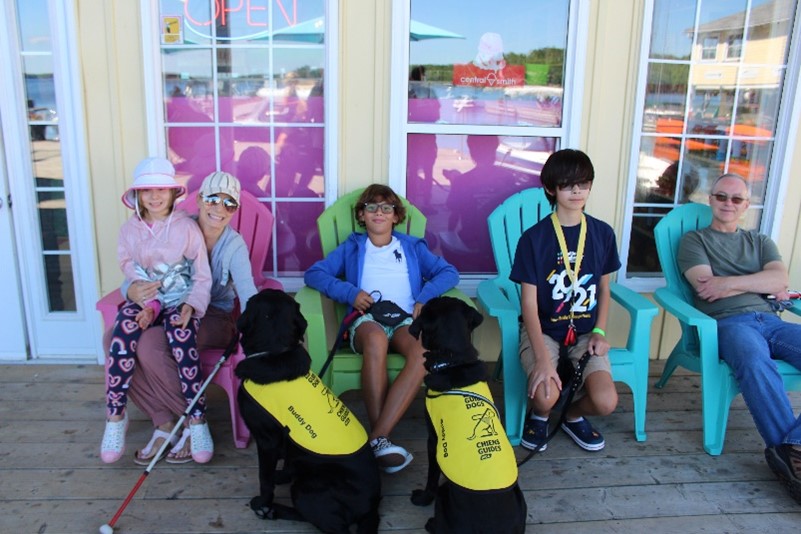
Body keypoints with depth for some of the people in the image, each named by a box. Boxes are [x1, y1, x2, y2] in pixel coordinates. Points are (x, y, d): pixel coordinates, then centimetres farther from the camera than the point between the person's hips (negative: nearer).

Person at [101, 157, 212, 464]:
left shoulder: (187, 227, -3)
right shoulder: (130, 230, 6)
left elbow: (202, 277, -2)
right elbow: (131, 273, 6)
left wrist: (191, 305, -19)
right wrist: (148, 304, -11)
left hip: (180, 302, -2)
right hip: (143, 300, 3)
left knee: (182, 339, -32)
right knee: (121, 341, -27)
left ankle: (198, 420, -21)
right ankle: (115, 417, -9)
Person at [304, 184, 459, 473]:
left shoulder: (413, 246, 26)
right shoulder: (352, 247, 23)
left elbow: (449, 272, 16)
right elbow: (313, 274, 12)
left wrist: (425, 298, -2)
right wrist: (349, 292, -5)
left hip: (406, 319, 1)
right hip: (367, 319, -1)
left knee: (424, 351, -37)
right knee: (376, 339, -41)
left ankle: (377, 438, -38)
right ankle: (382, 439, -37)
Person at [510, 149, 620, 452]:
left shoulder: (602, 233, 2)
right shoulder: (534, 238, -10)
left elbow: (604, 288, 14)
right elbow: (529, 302, -12)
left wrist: (599, 331, -2)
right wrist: (543, 359, -22)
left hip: (585, 332, 3)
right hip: (542, 330, -3)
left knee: (606, 402, -19)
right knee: (546, 397, -28)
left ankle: (572, 415, 18)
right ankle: (539, 414, 12)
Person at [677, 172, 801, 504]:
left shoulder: (760, 242, 30)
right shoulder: (694, 240, 17)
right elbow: (706, 287, -1)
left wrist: (729, 283, -5)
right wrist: (761, 285, 4)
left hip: (770, 320, 5)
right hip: (727, 323, -4)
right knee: (756, 363, -39)